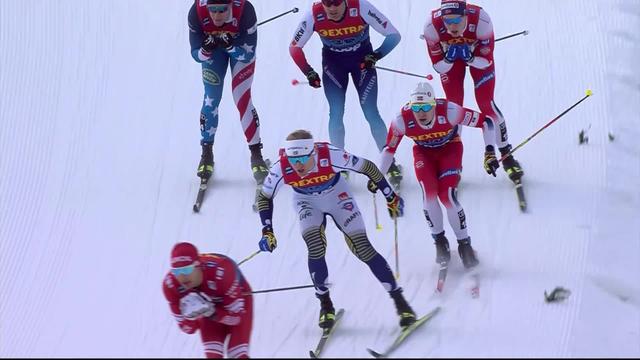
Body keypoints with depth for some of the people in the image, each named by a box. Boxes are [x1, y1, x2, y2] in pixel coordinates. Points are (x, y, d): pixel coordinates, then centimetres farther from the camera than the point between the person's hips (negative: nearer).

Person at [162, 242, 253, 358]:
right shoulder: (170, 284, -29)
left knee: (238, 355, -17)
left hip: (239, 302, -3)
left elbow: (235, 316, -28)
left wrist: (211, 312, -45)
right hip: (207, 307, 3)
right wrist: (191, 316, -40)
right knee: (213, 355, -12)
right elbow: (187, 328, -18)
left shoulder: (221, 270, -41)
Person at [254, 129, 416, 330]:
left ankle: (399, 300, 1)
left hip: (337, 197, -1)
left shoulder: (331, 156, -37)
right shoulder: (281, 168, -31)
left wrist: (391, 198, -12)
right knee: (315, 249, -22)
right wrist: (267, 231, -19)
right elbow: (264, 197, -11)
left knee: (363, 247, -9)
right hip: (307, 202, 1)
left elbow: (368, 168, -21)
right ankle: (325, 305, -1)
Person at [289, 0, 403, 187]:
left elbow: (393, 35, -21)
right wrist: (309, 73, -15)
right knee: (336, 113, -8)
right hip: (333, 62, 1)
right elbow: (295, 47, -8)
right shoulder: (314, 15, -25)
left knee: (371, 113, -7)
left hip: (362, 59, -1)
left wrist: (376, 56, -31)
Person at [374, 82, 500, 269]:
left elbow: (487, 122, -25)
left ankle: (464, 244, -2)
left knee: (447, 195, -20)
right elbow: (389, 148, -10)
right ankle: (439, 241, -2)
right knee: (429, 192, -23)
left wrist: (490, 151, -33)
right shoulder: (403, 120, -29)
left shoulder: (449, 111, -35)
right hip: (423, 153, 2)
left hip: (450, 149, -2)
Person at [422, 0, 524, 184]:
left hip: (478, 54, -1)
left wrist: (470, 58, -45)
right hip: (449, 56, 1)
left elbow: (486, 61, -25)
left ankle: (506, 154, 8)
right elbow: (438, 65, -23)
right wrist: (448, 59, -44)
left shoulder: (481, 20, -40)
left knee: (486, 103, -7)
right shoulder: (432, 25, -37)